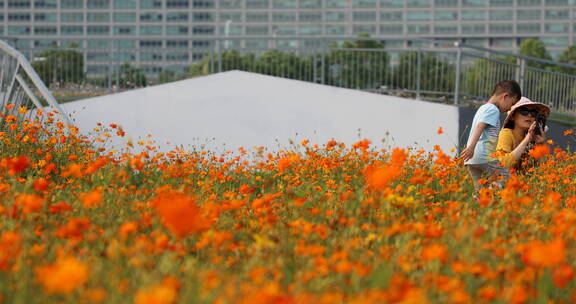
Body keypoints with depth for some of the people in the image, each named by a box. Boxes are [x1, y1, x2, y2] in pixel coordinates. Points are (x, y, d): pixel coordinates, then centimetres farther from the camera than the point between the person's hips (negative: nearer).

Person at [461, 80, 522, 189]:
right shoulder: (493, 109, -4)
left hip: (471, 160, 10)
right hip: (485, 158, -10)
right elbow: (480, 127, -17)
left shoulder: (483, 108, 26)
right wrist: (471, 147, -28)